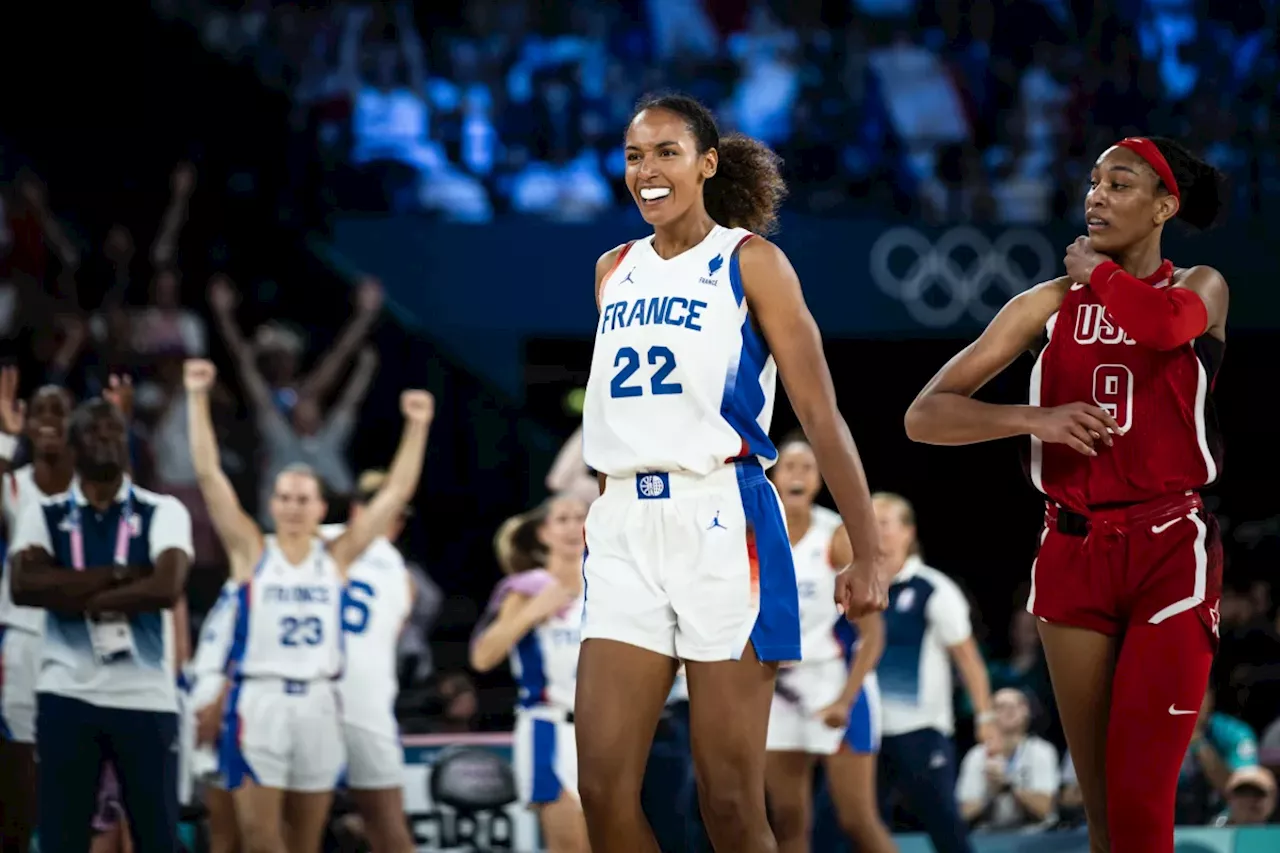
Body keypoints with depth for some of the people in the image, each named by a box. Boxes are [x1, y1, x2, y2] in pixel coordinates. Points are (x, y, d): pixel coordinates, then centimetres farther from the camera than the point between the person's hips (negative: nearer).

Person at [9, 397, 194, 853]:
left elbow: (167, 588, -16)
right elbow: (25, 586, -12)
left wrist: (76, 597, -11)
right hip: (66, 696, 1)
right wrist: (117, 575, -14)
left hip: (146, 697, -1)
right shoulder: (43, 514, 7)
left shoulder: (163, 512, 2)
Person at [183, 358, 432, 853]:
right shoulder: (252, 552, 2)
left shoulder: (336, 558, 7)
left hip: (318, 702, 3)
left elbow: (397, 493, 6)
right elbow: (209, 474, -5)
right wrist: (198, 399, -11)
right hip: (259, 700, -3)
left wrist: (417, 427, 0)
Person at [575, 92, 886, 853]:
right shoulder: (613, 271, 15)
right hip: (624, 530, 5)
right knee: (605, 792, -5)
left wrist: (867, 554, -9)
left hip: (721, 523, -5)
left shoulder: (750, 262, 0)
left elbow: (821, 414, -3)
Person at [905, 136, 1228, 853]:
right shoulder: (1048, 305, 6)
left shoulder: (1198, 288, 2)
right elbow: (926, 416, -1)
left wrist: (1097, 270, -7)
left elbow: (1168, 326, -25)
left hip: (1170, 551, -3)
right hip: (1073, 551, 3)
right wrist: (1036, 418, -16)